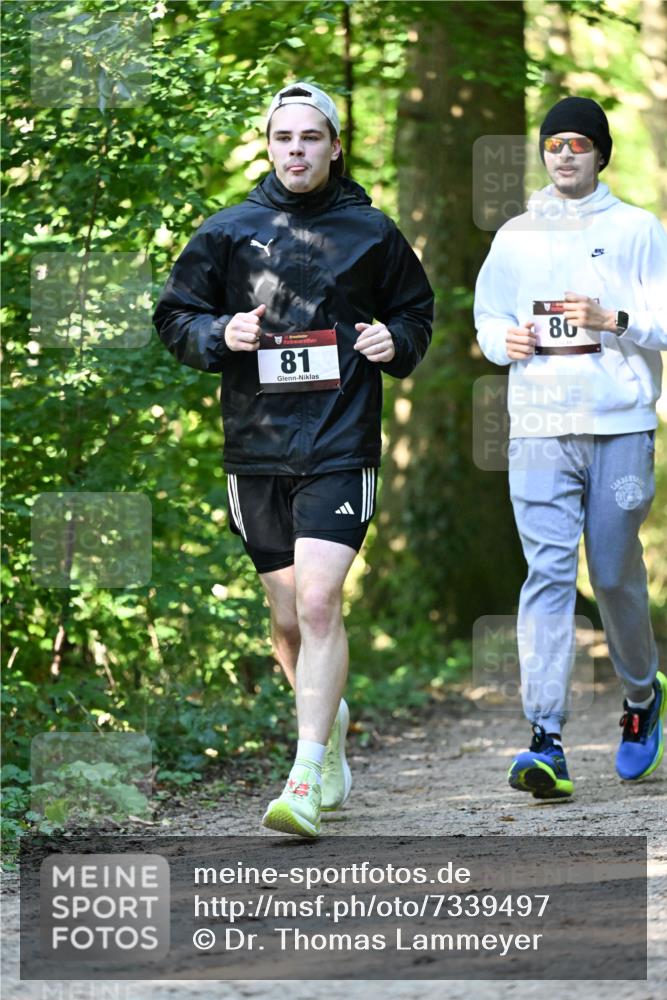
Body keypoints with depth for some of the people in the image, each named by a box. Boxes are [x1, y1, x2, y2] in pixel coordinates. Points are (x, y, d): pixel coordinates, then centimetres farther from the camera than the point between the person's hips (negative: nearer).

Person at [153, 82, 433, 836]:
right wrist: (220, 335, -9)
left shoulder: (370, 232, 6)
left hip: (341, 447, -2)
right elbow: (174, 316, 11)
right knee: (287, 620, 10)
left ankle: (306, 780, -16)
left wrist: (396, 342, -3)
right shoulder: (228, 232, 7)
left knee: (319, 602, -17)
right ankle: (330, 726, 38)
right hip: (255, 450, 3)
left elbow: (417, 310, 19)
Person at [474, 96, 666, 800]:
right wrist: (506, 340, -1)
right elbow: (487, 316, 22)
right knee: (547, 570, -10)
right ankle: (546, 742, -17)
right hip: (539, 426, 1)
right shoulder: (515, 238, 14)